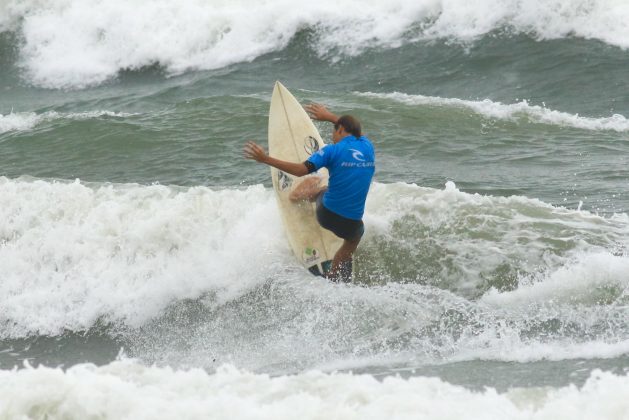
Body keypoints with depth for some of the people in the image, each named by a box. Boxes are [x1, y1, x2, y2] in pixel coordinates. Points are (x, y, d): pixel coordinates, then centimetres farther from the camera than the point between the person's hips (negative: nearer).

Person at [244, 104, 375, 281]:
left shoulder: (333, 151, -11)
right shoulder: (367, 147, 4)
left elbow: (301, 170, -22)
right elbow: (354, 129, 29)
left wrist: (266, 159, -21)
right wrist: (328, 116, 41)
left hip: (326, 214, -2)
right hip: (351, 224, 2)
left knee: (314, 182, 30)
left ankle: (295, 195, 62)